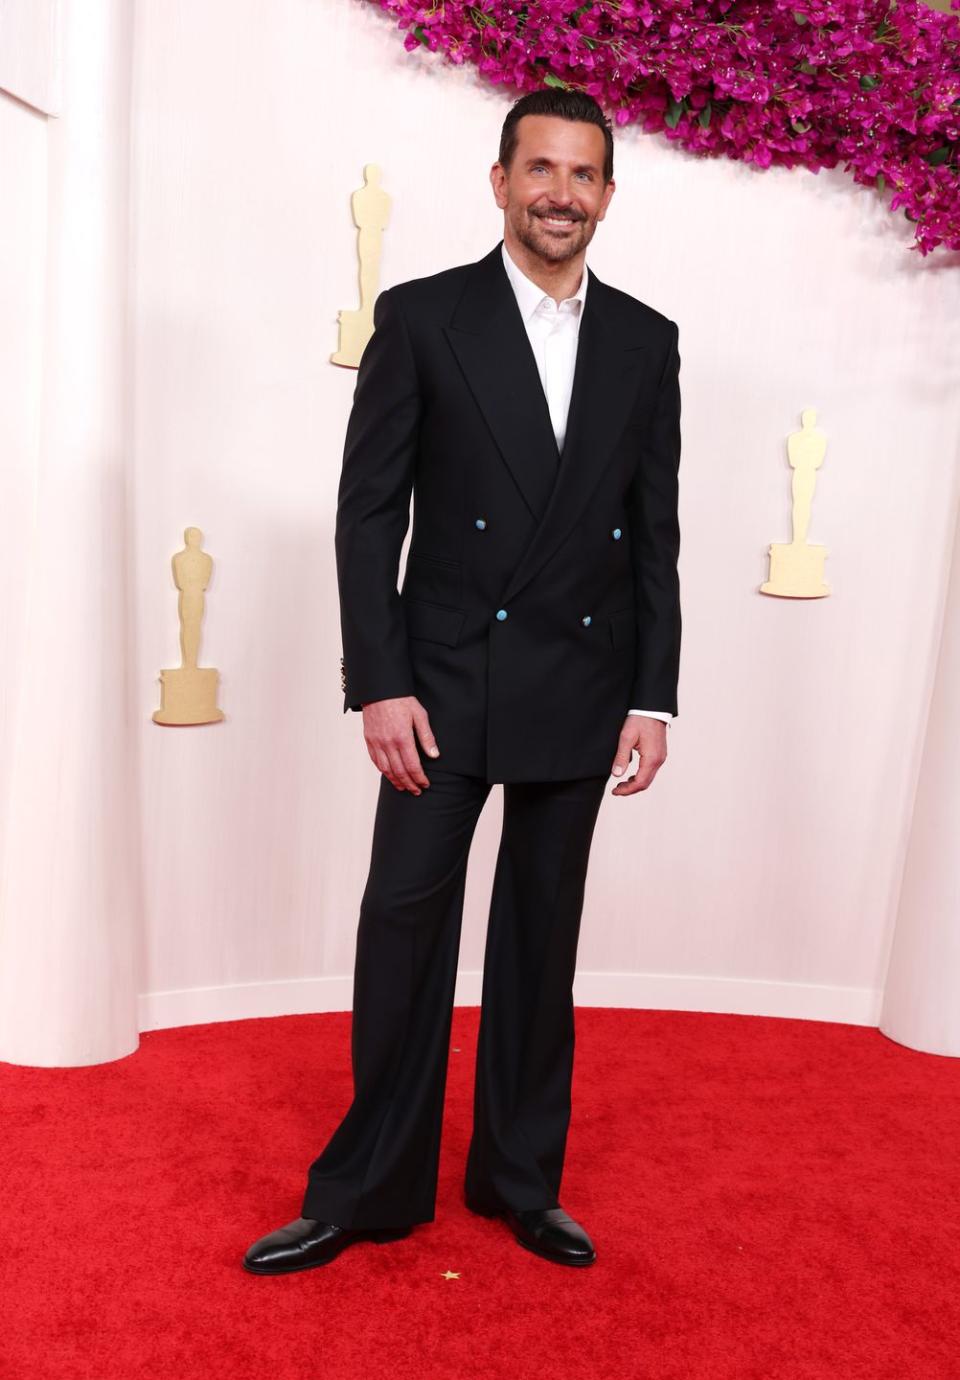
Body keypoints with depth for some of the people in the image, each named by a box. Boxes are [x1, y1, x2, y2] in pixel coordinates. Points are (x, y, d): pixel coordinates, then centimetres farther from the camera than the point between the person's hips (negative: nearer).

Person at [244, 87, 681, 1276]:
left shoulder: (646, 341, 8)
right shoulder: (421, 317, -1)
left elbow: (656, 536, 7)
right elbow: (367, 514, -4)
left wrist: (653, 697, 2)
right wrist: (379, 685, -11)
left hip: (580, 697, 3)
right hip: (447, 685, -2)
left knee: (542, 938, 12)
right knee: (404, 925, 3)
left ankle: (519, 1177, 29)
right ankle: (368, 1190, 21)